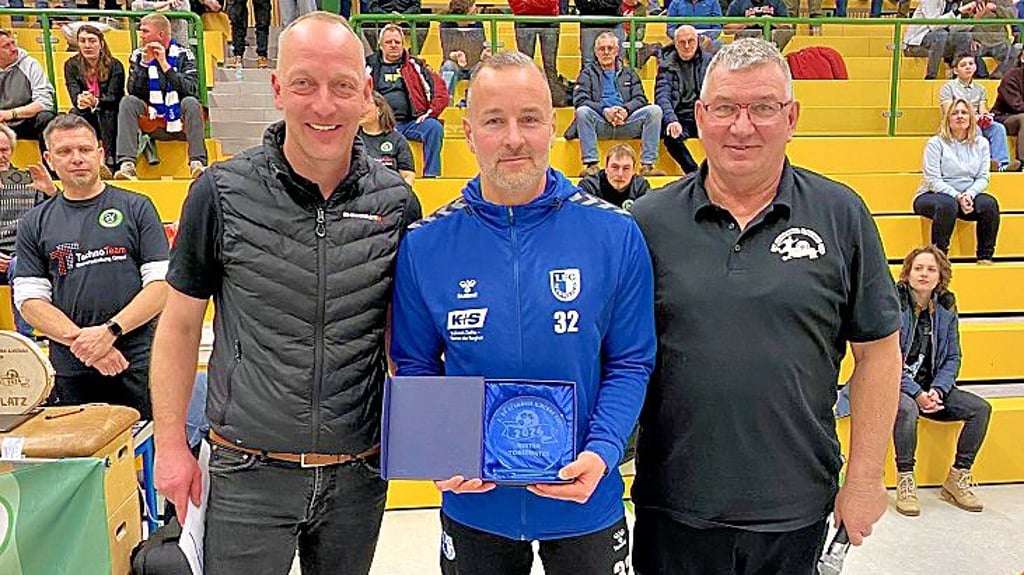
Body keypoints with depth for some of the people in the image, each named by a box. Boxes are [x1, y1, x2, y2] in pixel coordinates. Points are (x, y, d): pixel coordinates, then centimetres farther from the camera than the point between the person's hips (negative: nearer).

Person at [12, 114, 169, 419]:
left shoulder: (137, 208, 4)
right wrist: (81, 340, -11)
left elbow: (162, 283, -3)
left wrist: (110, 330, -14)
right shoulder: (35, 223, 11)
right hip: (70, 372, 2)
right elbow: (29, 299, 4)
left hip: (138, 365, -2)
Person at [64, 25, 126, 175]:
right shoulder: (71, 65, 3)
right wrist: (80, 100, -38)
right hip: (85, 119, 2)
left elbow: (113, 97, -15)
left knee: (107, 112, -34)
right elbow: (74, 94, -11)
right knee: (75, 114, -30)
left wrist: (95, 102, -38)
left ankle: (111, 163, -44)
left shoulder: (115, 66, -3)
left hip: (109, 119, -2)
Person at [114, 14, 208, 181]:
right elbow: (133, 91, -6)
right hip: (151, 122, 2)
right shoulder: (138, 56, 6)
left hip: (181, 123, -2)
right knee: (127, 101, -21)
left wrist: (165, 64, -19)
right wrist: (145, 63, -14)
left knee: (190, 102, -29)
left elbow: (191, 90, -16)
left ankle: (197, 163, -36)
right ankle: (127, 165, -33)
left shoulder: (183, 54, -1)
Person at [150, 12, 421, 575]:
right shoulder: (221, 192, -9)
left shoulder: (396, 202, -4)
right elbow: (180, 323, 0)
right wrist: (170, 445, -1)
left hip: (360, 473, 2)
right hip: (250, 473, -2)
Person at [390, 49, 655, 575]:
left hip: (583, 501, 0)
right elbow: (415, 367, 0)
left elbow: (630, 363, -4)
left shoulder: (616, 235, -10)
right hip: (473, 503, 1)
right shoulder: (424, 245, -7)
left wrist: (602, 452, -18)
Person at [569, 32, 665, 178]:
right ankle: (591, 164, -34)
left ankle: (647, 165, -25)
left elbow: (640, 98, 13)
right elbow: (580, 100, 1)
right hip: (600, 124, -2)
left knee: (654, 110, -21)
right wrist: (604, 111, -15)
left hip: (627, 122, 2)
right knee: (582, 111, -32)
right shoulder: (587, 73, 17)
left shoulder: (629, 73, 25)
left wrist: (626, 110, -11)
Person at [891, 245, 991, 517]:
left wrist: (937, 390, -9)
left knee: (980, 408, -13)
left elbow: (952, 357, 8)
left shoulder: (946, 308, 6)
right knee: (907, 409, -37)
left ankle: (957, 479, 1)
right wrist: (916, 394, -21)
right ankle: (905, 481, -19)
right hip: (894, 385, -5)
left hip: (931, 386, 6)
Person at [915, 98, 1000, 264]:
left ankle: (985, 257, -14)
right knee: (947, 205, -38)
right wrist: (957, 196, -23)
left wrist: (969, 194, -17)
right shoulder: (936, 143, -5)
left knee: (989, 203, -26)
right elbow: (933, 180, -12)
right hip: (932, 195, -4)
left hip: (968, 195, 4)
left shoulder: (981, 143, 9)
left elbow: (983, 178, 3)